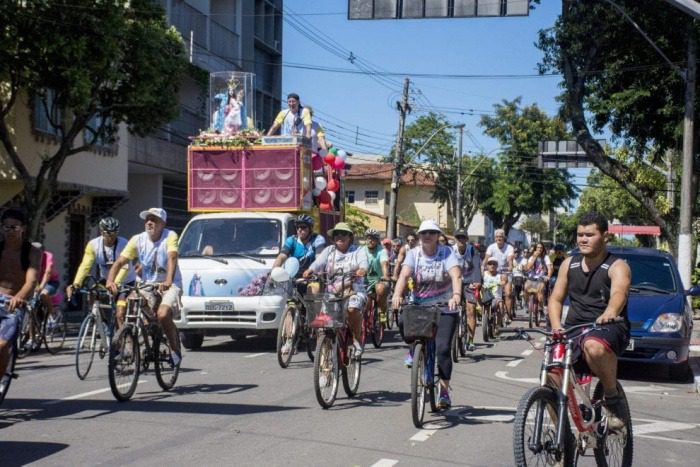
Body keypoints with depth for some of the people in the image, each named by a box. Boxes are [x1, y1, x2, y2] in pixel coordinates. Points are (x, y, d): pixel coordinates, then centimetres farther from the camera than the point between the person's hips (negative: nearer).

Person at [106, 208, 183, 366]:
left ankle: (176, 350, -7)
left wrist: (168, 281, -46)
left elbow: (172, 258, -29)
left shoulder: (170, 236, -13)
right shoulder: (138, 240, -5)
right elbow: (119, 262, -11)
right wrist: (110, 281, -29)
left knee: (163, 315, -28)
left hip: (170, 285, -4)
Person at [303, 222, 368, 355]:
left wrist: (362, 270, -34)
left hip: (353, 291, -3)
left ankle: (357, 339, -11)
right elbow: (318, 262, 0)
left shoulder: (358, 251, 13)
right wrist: (310, 270, -23)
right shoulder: (329, 251, 19)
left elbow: (364, 262, -9)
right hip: (331, 291, 3)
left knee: (353, 309, -33)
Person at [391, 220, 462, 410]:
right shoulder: (413, 253, -3)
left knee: (442, 348, -14)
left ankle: (444, 392, -6)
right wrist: (397, 295, -39)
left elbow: (456, 275, -23)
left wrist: (456, 295, -43)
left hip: (445, 309, -2)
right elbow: (404, 274, -19)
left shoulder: (446, 252, -7)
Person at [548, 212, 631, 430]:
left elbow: (619, 293, -24)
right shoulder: (569, 264, 13)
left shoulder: (617, 266, -3)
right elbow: (556, 298, 12)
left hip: (609, 329, -5)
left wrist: (610, 313, -48)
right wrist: (556, 326, -9)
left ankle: (613, 400, -17)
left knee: (594, 346, -40)